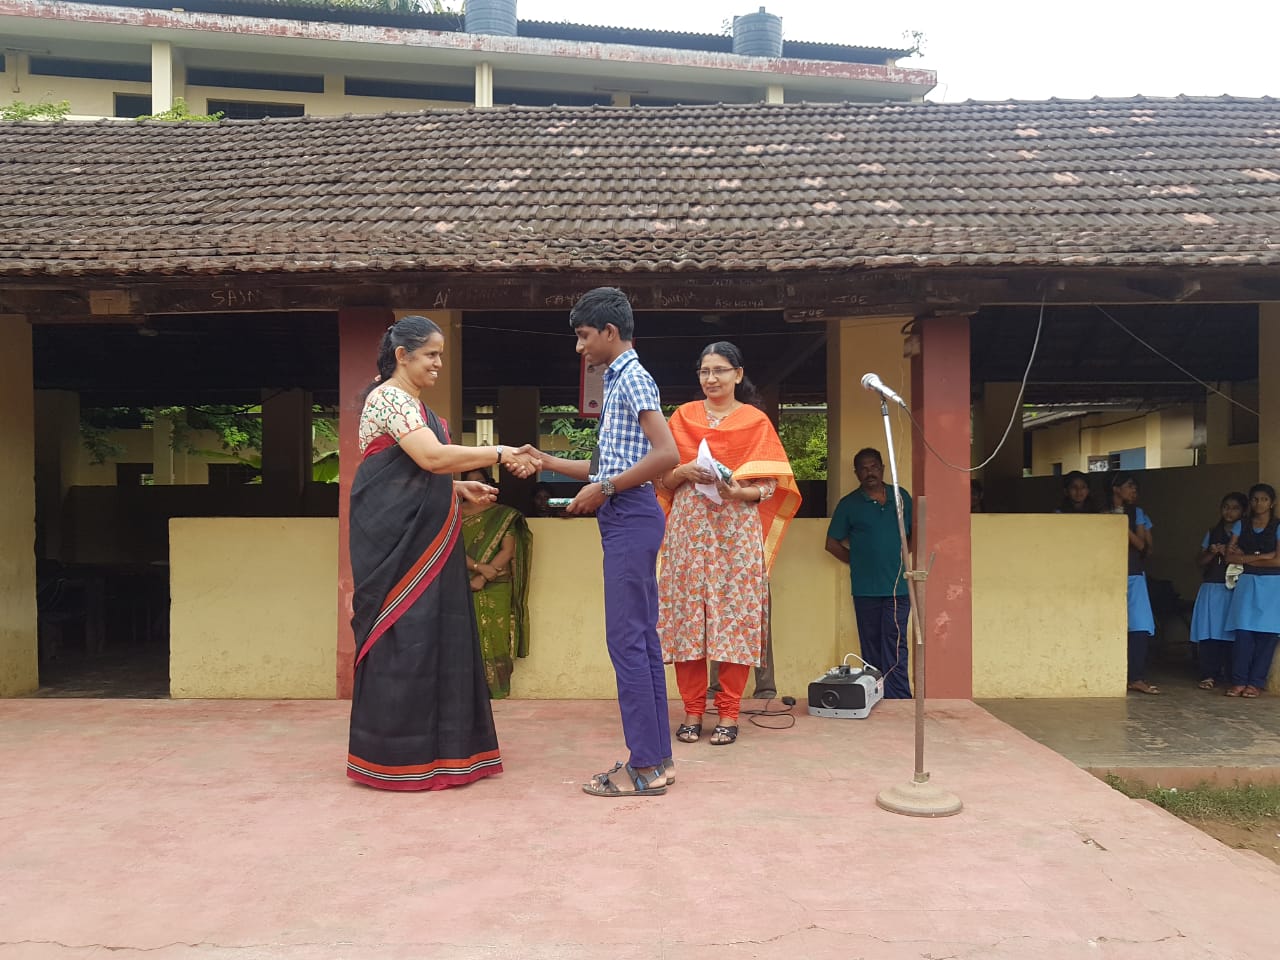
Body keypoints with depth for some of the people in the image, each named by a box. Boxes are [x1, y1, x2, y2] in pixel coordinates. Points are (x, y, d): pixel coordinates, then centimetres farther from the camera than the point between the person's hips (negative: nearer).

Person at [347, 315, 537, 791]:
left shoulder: (413, 402, 19)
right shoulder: (390, 397, -11)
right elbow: (431, 456, -24)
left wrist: (460, 488, 11)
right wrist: (499, 454, -20)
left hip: (419, 538, 10)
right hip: (395, 539, -10)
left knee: (430, 636, 10)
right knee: (403, 640, -6)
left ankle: (429, 748, 18)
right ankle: (395, 757, 4)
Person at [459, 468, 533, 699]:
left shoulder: (503, 515, 6)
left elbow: (507, 551, -2)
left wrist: (482, 578, -12)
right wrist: (479, 566, -16)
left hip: (495, 588, -1)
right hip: (463, 587, 1)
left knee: (493, 639, -6)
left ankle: (495, 690, -2)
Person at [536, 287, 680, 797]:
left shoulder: (632, 378, -9)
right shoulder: (621, 381, 20)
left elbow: (666, 453, -22)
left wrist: (604, 490, -17)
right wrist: (548, 462, 19)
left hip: (630, 517, -10)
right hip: (626, 518, 10)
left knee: (626, 640, -8)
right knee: (642, 640, 10)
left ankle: (644, 767, -3)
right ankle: (658, 757, 15)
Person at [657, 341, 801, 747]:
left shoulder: (756, 421, 7)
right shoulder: (682, 416, 12)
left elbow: (770, 486, 1)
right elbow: (662, 480, 11)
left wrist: (735, 490, -16)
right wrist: (684, 472, -10)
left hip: (737, 530, -1)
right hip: (689, 529, 2)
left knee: (734, 615, -3)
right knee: (687, 615, -1)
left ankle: (729, 713, 6)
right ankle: (692, 710, 8)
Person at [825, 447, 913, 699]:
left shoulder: (901, 497, 9)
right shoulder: (849, 504, 4)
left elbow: (915, 533, 18)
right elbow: (832, 543, 8)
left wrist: (905, 559, 6)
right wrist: (858, 562, 3)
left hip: (898, 586, 0)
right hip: (865, 589, 0)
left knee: (895, 646, -7)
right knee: (872, 649, 6)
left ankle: (899, 702, -6)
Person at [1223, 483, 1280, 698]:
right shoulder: (1241, 526, 11)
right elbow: (1230, 557, 3)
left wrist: (1246, 558, -3)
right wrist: (1261, 556, -6)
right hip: (1246, 583, 2)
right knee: (1243, 631, -7)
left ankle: (1256, 682, 0)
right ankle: (1239, 681, -5)